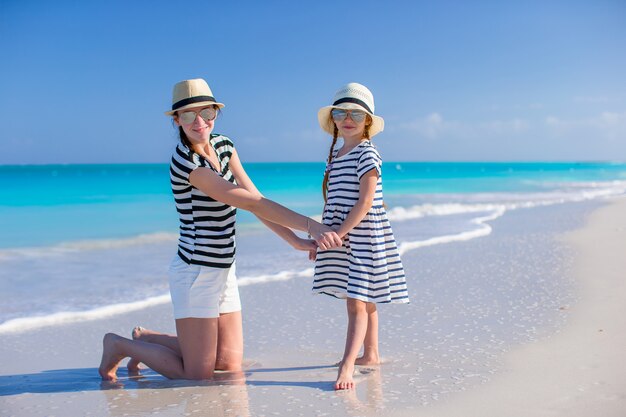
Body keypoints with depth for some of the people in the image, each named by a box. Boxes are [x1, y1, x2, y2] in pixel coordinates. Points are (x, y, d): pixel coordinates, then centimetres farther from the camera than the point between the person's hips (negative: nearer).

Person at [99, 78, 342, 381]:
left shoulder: (223, 145, 6)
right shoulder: (186, 163, -21)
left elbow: (255, 198, 1)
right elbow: (252, 203, -24)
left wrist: (296, 240, -7)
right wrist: (311, 225, -25)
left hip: (223, 270, 9)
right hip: (197, 273, -8)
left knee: (230, 364, 12)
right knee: (198, 375, 0)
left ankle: (148, 339, 29)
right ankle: (119, 345, 19)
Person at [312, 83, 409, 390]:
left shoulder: (367, 154, -12)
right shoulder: (336, 153, 13)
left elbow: (365, 202, -18)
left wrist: (339, 232, -21)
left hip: (363, 237, -8)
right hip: (340, 237, 8)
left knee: (358, 302, -10)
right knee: (361, 300, 17)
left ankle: (347, 367, -14)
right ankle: (370, 354, 29)